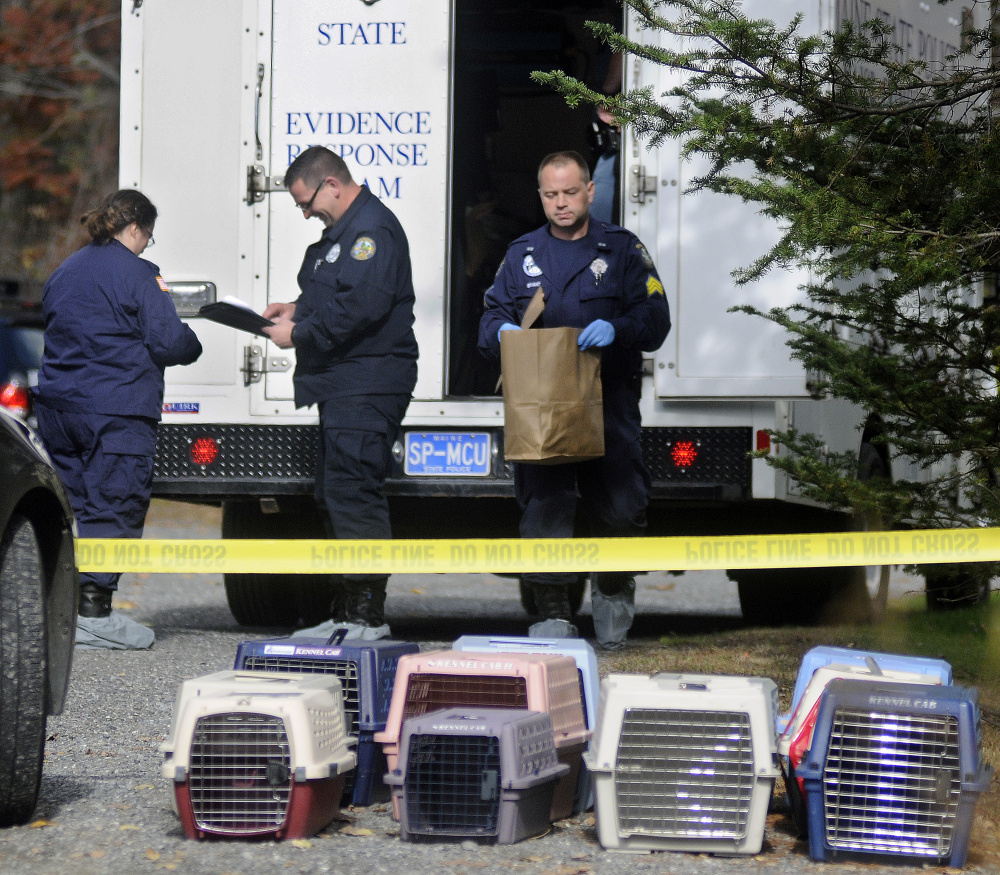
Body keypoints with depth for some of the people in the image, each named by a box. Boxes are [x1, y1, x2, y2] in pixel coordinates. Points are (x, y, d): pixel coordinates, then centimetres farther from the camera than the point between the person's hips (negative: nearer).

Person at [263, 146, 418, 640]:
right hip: (343, 388, 11)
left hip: (367, 389, -11)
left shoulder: (372, 228, -13)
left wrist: (300, 333, -15)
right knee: (334, 497, 13)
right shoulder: (343, 229, 21)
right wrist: (297, 310, 13)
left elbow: (359, 306, -23)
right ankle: (346, 612, 18)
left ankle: (367, 614, -12)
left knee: (353, 493, -13)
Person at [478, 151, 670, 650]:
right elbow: (491, 316, 15)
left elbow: (655, 320, 1)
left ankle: (613, 589, 24)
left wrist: (615, 329, -20)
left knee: (620, 507, -5)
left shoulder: (622, 250, 9)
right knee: (543, 509, -8)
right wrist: (502, 331, -10)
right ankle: (553, 616, -4)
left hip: (608, 406, -1)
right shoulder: (522, 254, 17)